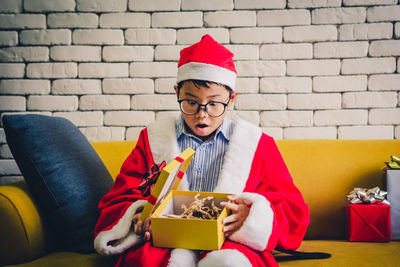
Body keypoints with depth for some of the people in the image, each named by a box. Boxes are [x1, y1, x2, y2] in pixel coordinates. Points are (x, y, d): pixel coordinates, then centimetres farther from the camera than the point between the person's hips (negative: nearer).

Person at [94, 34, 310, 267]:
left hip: (230, 246, 0)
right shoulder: (152, 138, 17)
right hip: (165, 244, 1)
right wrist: (138, 219, -8)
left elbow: (294, 212, 11)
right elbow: (117, 204, 17)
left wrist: (251, 216, -12)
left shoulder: (257, 143, 14)